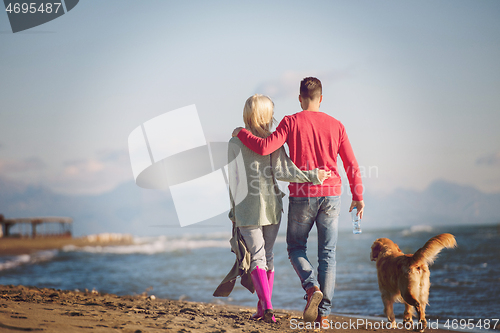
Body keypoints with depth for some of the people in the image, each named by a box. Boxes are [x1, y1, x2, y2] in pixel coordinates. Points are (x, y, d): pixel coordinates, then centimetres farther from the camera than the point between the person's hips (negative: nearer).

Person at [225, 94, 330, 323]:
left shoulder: (235, 142, -1)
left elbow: (233, 179, 1)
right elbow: (281, 172, -13)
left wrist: (234, 208, 10)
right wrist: (313, 176, -10)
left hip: (247, 208, -1)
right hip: (271, 206, 1)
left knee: (256, 257, 1)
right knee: (268, 255, 14)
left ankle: (266, 306, -16)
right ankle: (263, 308, 16)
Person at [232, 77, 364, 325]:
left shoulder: (291, 122, -4)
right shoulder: (336, 125, 5)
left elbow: (264, 148, -14)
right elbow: (351, 165, 5)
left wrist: (241, 134, 3)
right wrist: (358, 197, 14)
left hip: (302, 196, -2)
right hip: (331, 195, 2)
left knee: (296, 248, 15)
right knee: (327, 254, 7)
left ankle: (312, 288, -13)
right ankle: (323, 313, 1)